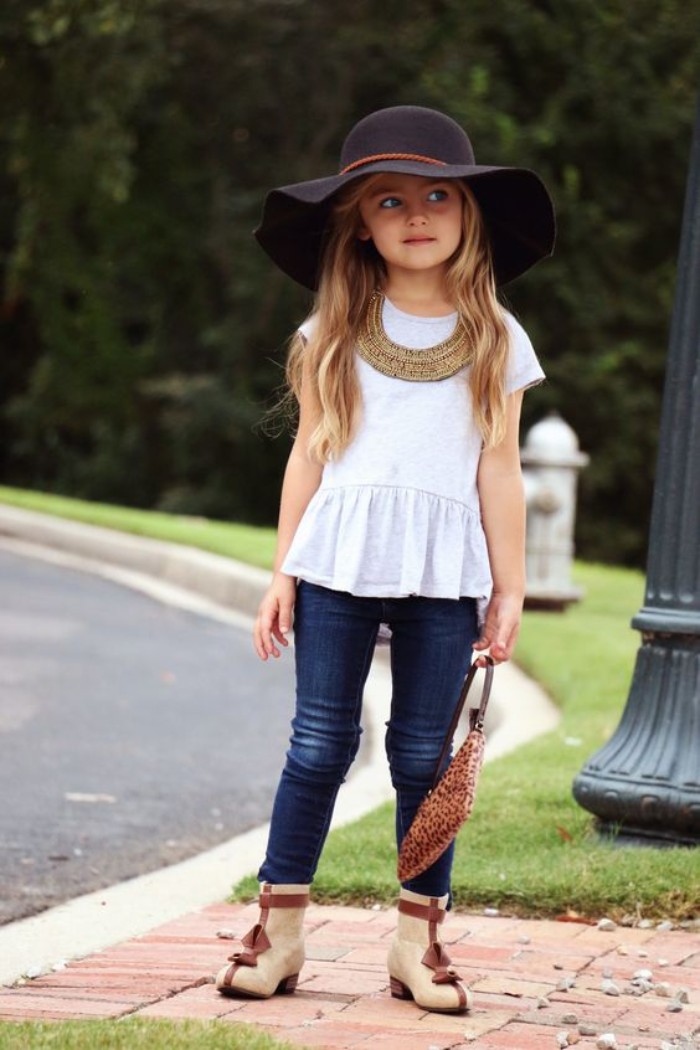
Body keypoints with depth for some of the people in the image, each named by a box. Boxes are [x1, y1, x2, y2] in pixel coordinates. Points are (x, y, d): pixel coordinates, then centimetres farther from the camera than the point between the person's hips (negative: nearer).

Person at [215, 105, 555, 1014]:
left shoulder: (494, 341, 6)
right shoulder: (334, 334, 6)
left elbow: (499, 469, 6)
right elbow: (309, 452, 8)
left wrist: (509, 589, 4)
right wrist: (285, 572, 6)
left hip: (444, 574, 0)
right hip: (339, 564, 0)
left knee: (425, 753, 4)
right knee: (320, 743, 2)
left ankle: (419, 939, 11)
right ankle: (280, 929, 8)